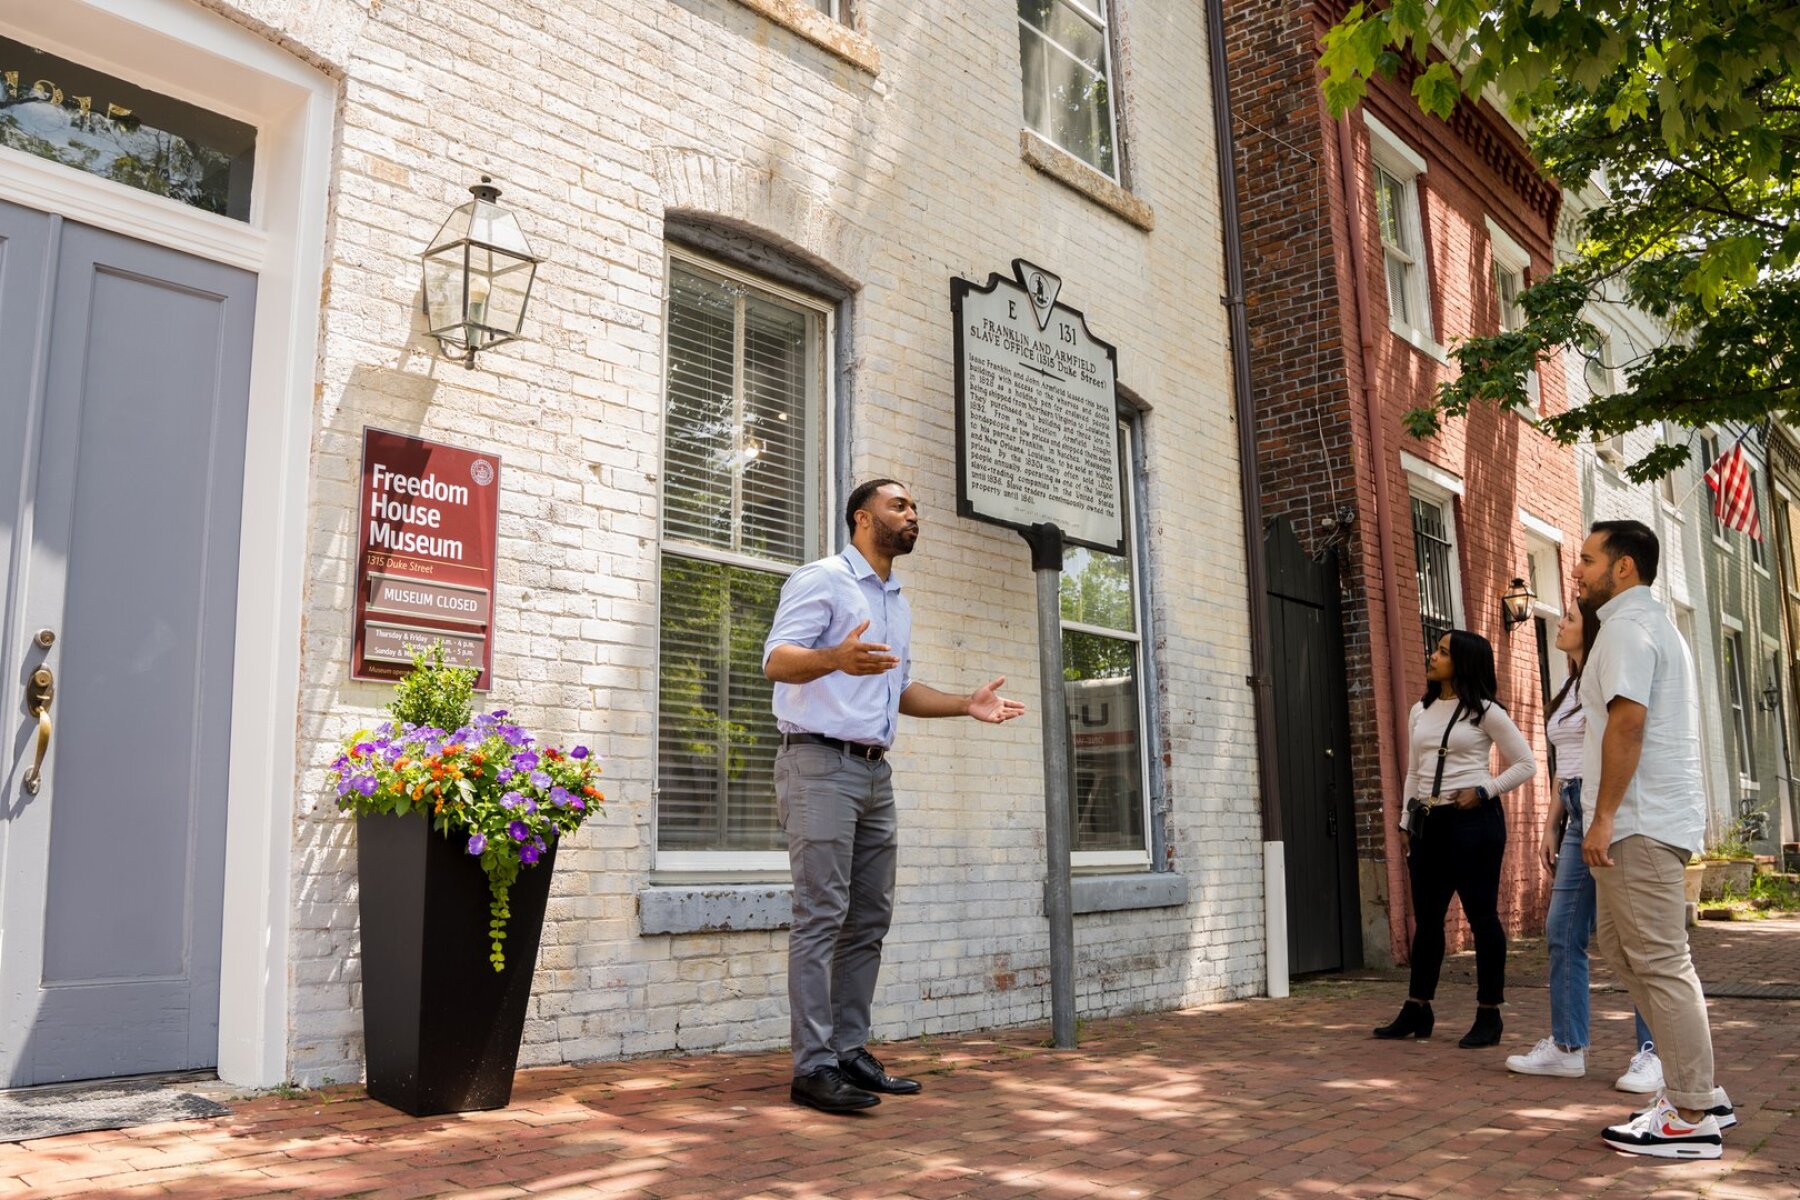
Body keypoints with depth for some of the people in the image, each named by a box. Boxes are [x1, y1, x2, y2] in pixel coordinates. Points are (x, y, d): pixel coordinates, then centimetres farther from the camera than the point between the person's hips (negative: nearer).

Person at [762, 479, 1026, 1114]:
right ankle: (813, 1066, -7)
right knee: (821, 916, -10)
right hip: (820, 763, -8)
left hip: (874, 773, 9)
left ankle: (850, 1051, 15)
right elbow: (777, 659, -17)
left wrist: (966, 704, 14)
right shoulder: (821, 579, -5)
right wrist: (835, 658, -37)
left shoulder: (898, 602, 22)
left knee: (869, 921, 8)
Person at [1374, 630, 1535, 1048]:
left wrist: (1483, 791, -11)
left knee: (1481, 915, -1)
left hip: (1472, 820, -6)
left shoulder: (1484, 711, -3)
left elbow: (1525, 764, -1)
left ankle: (1489, 1015, 7)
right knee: (1427, 917, 9)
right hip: (1428, 822, 6)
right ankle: (1417, 1010, 15)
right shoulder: (1420, 711, 14)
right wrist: (1406, 820, 14)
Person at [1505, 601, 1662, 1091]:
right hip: (1577, 817, 9)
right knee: (1562, 931, 6)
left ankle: (1652, 1052, 2)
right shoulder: (1570, 687, 20)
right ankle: (1566, 1047, 13)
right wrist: (1551, 825, 18)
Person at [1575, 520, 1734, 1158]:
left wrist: (1604, 816, -20)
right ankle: (1698, 1090, 18)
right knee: (1618, 940, 14)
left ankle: (1689, 1117, 0)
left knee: (1659, 961, -6)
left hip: (1640, 822, -11)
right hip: (1654, 819, 11)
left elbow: (1628, 720, -21)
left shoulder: (1626, 626, -11)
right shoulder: (1656, 624, 21)